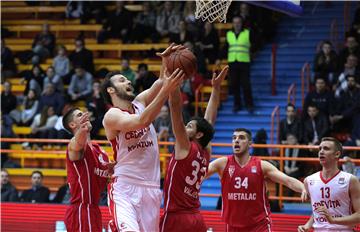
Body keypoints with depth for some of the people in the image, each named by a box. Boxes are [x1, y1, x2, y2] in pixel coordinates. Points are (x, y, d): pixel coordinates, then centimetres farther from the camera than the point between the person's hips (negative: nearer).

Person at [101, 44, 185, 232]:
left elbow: (160, 83, -4)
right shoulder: (111, 116, -9)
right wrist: (166, 89, -32)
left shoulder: (140, 102, 11)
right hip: (124, 188, -7)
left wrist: (167, 62, -25)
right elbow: (141, 121, -27)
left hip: (151, 188, 7)